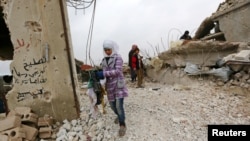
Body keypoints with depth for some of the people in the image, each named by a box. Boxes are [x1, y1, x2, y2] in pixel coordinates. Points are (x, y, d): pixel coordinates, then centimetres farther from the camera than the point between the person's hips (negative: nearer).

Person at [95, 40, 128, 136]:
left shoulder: (118, 58, -9)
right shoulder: (104, 60, 9)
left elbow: (117, 71, -21)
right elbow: (103, 71, 13)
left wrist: (104, 74, -29)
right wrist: (99, 74, -10)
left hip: (118, 85, -6)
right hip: (110, 86, 6)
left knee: (119, 105, -10)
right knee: (112, 105, 17)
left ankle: (122, 125, 9)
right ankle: (119, 116, 47)